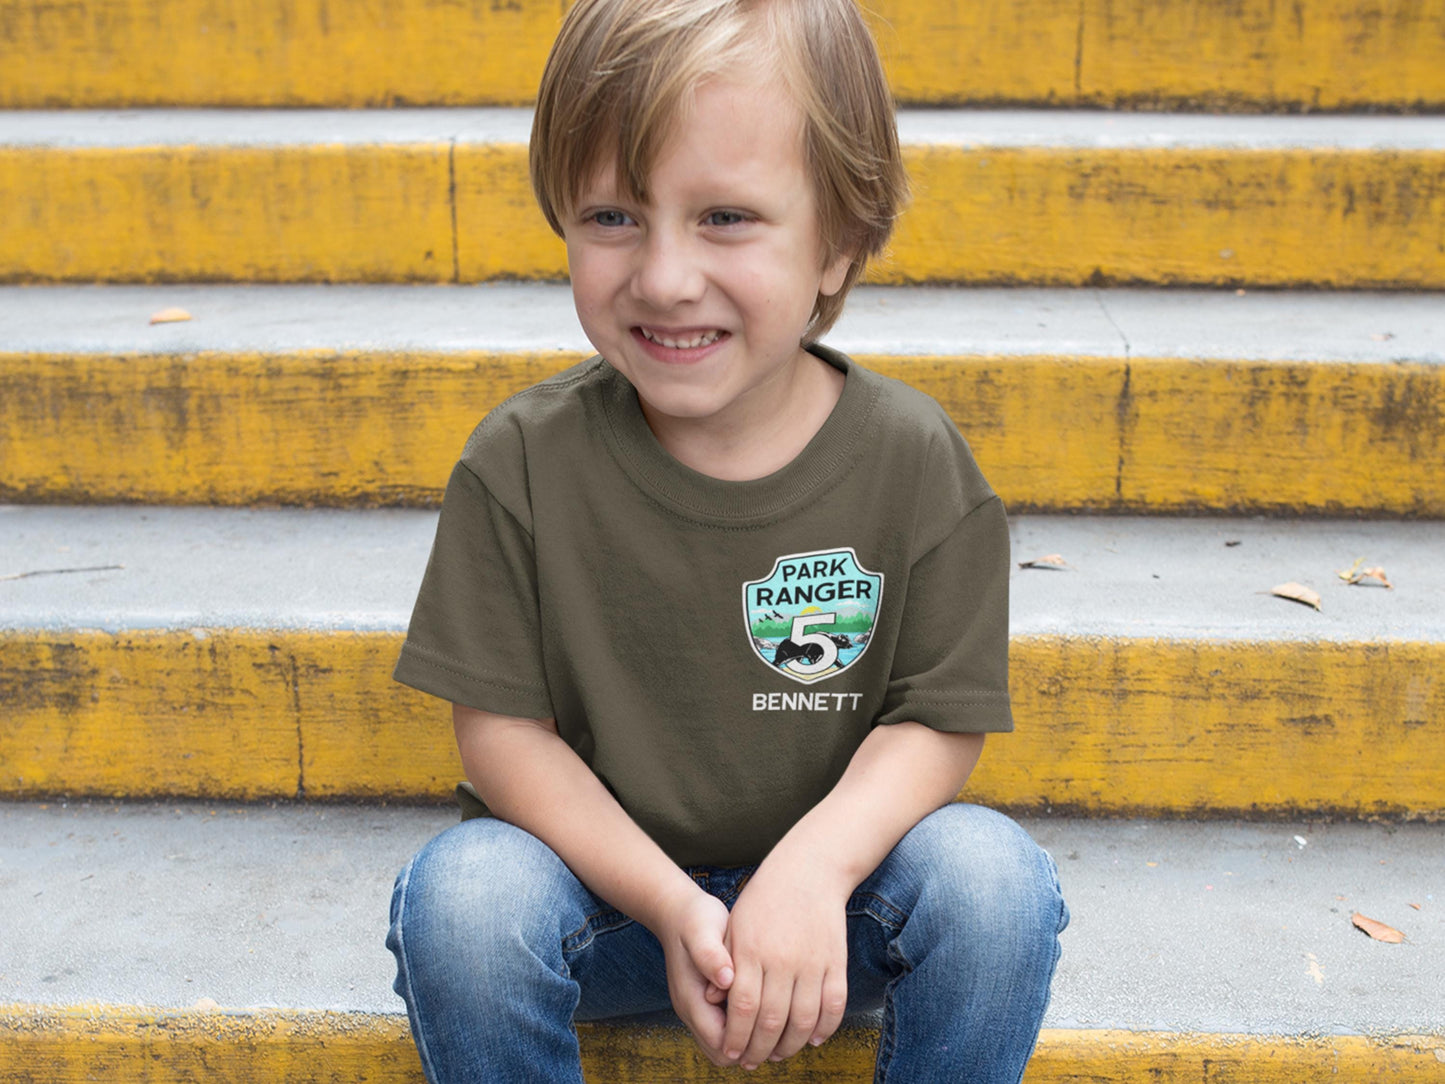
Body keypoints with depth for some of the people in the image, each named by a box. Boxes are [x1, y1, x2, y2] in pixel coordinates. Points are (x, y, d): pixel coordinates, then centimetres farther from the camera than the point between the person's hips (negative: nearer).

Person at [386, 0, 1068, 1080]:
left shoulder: (913, 458, -13)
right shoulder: (521, 462, -14)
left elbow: (939, 719, -8)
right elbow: (502, 728, -10)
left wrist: (813, 866, -27)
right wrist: (671, 905, -22)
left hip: (826, 879, 1)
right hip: (602, 869, 0)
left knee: (994, 878, -27)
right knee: (461, 896, -29)